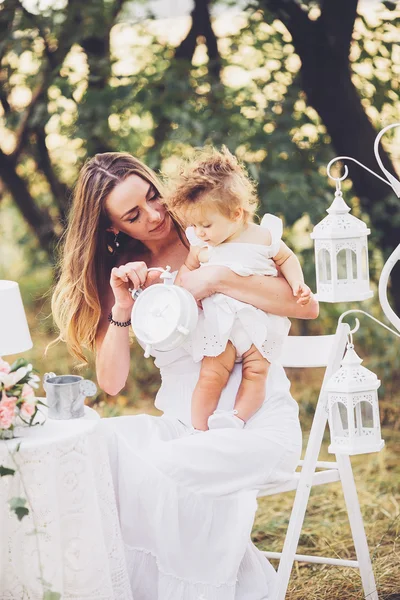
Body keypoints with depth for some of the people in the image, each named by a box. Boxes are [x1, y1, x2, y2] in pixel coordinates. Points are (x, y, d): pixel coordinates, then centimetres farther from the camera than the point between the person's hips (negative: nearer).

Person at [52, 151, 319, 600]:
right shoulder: (125, 275, 10)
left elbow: (307, 305, -13)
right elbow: (111, 382, 0)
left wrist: (218, 279, -22)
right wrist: (121, 308, -14)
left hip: (260, 423, -4)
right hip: (181, 424, 4)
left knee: (160, 469, -31)